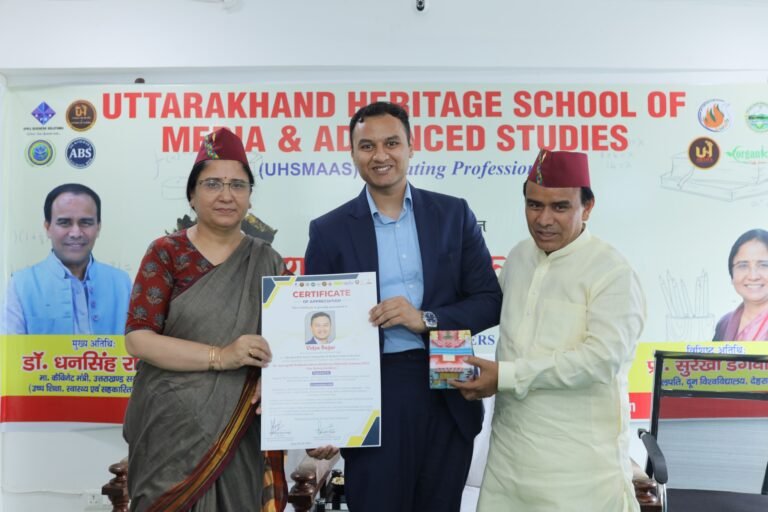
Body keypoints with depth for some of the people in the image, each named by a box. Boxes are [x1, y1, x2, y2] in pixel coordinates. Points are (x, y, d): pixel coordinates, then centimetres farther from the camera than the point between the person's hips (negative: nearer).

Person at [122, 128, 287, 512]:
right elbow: (138, 339, -11)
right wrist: (220, 356, -22)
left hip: (241, 432, 3)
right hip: (172, 427, -2)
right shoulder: (166, 254, -4)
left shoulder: (267, 261, 4)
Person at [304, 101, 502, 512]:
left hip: (448, 397, 2)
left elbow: (491, 301, 2)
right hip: (371, 400, -1)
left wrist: (426, 319, -15)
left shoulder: (453, 214, 3)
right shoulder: (330, 230, 0)